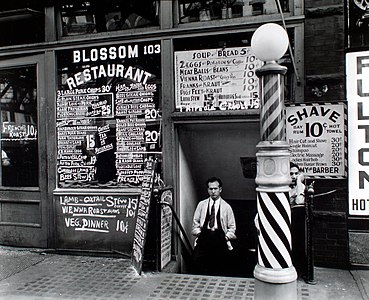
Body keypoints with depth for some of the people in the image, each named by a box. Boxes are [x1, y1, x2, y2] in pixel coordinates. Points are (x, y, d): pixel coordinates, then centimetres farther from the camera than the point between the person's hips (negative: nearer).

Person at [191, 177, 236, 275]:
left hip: (220, 238, 0)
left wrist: (226, 237, -3)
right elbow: (195, 222, 15)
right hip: (204, 237, 1)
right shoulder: (201, 205, 12)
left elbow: (232, 227, 11)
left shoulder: (226, 207, 8)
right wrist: (198, 233, 1)